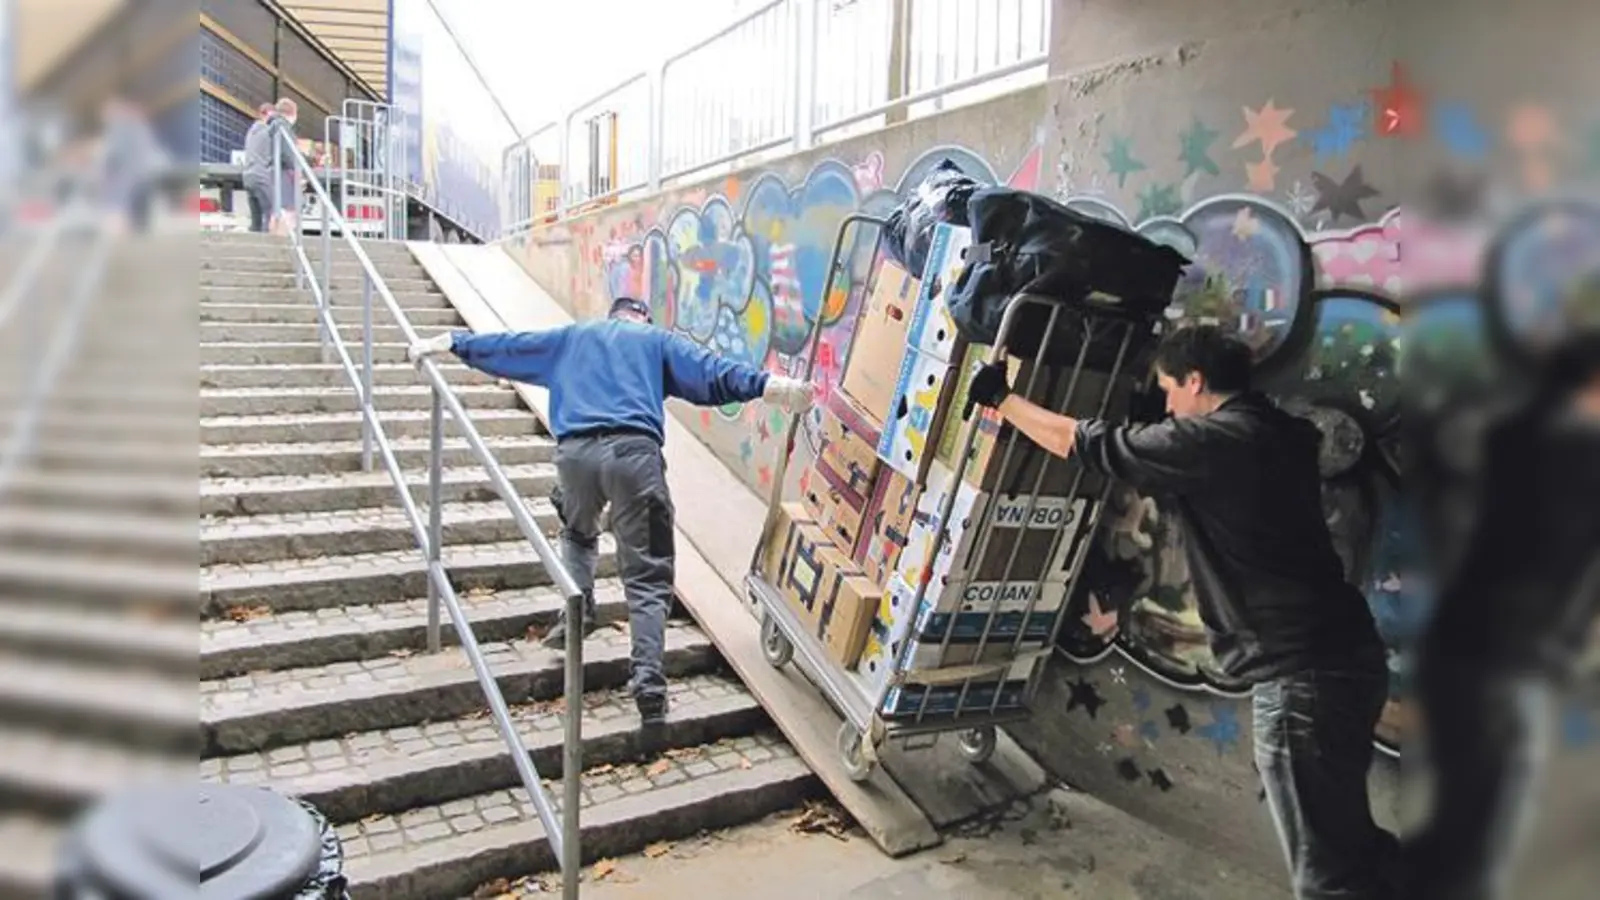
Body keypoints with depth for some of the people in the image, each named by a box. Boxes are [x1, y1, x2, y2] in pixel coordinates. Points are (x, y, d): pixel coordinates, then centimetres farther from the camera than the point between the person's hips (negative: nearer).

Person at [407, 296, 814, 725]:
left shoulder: (569, 337, 31)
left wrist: (444, 344, 50)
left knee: (578, 533, 35)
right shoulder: (659, 340, 24)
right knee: (647, 578, 0)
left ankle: (577, 613, 22)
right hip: (634, 451, -2)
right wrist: (775, 387, 1)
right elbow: (713, 373, 9)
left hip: (576, 451, 3)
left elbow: (504, 346, 38)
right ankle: (648, 678, -10)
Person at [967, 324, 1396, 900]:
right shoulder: (1276, 433, 11)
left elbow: (1084, 443, -8)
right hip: (1341, 657, 10)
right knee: (1345, 839, 25)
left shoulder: (1212, 442, -15)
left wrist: (1001, 399, 6)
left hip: (1302, 674, -10)